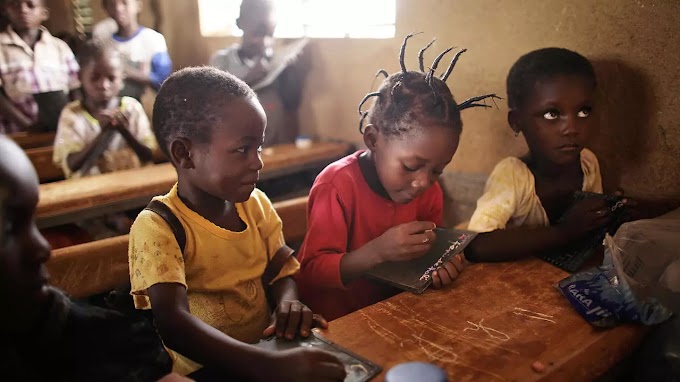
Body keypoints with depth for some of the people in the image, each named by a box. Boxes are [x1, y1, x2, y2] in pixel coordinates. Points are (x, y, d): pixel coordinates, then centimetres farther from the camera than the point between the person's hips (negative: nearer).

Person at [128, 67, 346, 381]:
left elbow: (283, 266, 7)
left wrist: (288, 300, -15)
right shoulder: (157, 227, -17)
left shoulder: (255, 203, 1)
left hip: (263, 348, 5)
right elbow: (173, 323, -28)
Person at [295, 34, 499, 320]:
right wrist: (377, 251, -32)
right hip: (331, 322, -4)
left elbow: (426, 253, 10)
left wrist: (440, 265, -13)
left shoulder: (429, 191, -2)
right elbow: (312, 273, -18)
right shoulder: (337, 186, -19)